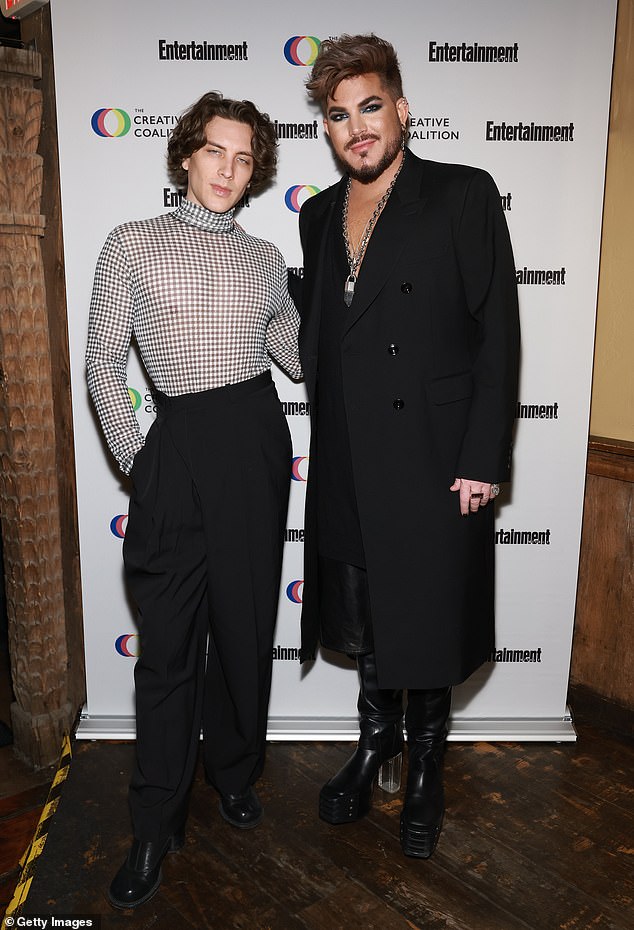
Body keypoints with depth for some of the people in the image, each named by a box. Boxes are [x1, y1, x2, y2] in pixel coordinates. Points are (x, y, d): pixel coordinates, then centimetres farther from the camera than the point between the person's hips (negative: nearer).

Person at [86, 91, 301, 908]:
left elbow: (301, 355, 17)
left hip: (256, 439, 3)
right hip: (180, 445, -2)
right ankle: (156, 825, 21)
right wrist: (136, 460, -3)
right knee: (170, 641, 3)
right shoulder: (132, 245, 4)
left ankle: (234, 773, 36)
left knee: (246, 626, 11)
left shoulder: (264, 258, 12)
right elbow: (103, 365, 2)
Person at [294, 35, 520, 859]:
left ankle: (425, 764, 34)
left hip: (434, 459, -4)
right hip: (347, 462, 5)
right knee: (364, 620, 17)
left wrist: (482, 461, -13)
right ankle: (375, 739, 42)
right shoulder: (319, 214, 11)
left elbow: (498, 334, -9)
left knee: (428, 618, 9)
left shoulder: (464, 195, -4)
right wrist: (327, 436, 7)